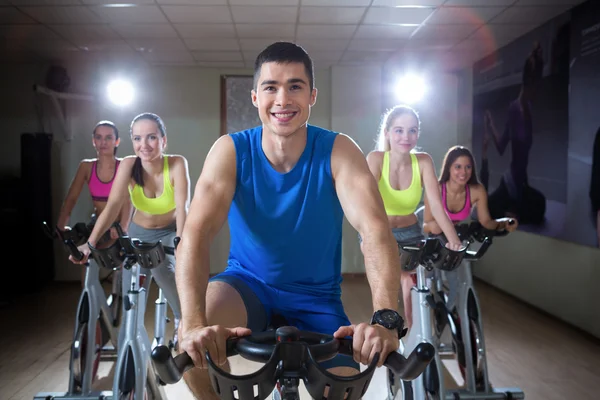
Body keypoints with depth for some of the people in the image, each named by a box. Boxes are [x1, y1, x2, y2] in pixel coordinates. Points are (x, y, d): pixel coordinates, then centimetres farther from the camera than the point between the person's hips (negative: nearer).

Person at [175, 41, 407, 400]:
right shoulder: (231, 151, -15)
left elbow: (375, 230, -29)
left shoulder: (338, 151, -16)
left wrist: (386, 318, -46)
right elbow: (197, 234, -27)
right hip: (247, 285, -1)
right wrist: (195, 324, -44)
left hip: (317, 300, 1)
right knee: (196, 340, -30)